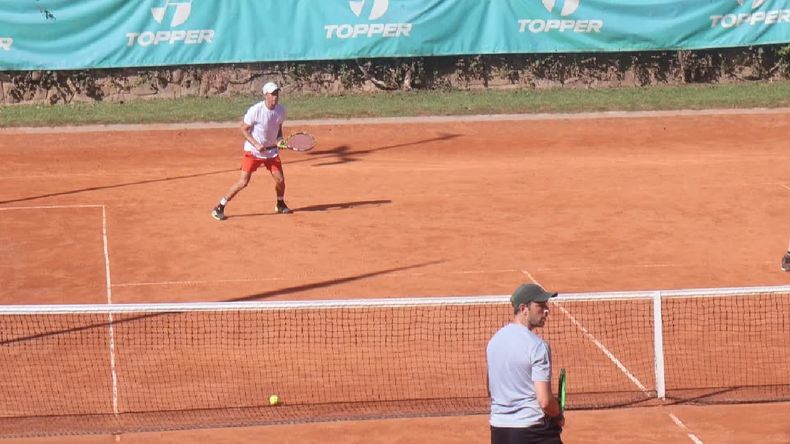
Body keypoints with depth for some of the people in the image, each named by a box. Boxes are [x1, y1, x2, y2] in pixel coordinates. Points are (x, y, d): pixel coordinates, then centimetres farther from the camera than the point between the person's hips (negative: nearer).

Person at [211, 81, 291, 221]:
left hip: (271, 150, 5)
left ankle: (280, 205, 32)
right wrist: (256, 144, -23)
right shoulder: (255, 111, -21)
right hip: (253, 151, -5)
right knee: (243, 182, -12)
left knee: (280, 179, 2)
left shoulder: (281, 110, -4)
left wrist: (280, 139, -6)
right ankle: (219, 208, -2)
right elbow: (244, 130, -14)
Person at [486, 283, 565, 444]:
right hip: (533, 429, -7)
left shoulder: (494, 340, 8)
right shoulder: (537, 345, -15)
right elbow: (545, 401, -18)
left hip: (498, 429, 7)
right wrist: (558, 416, 0)